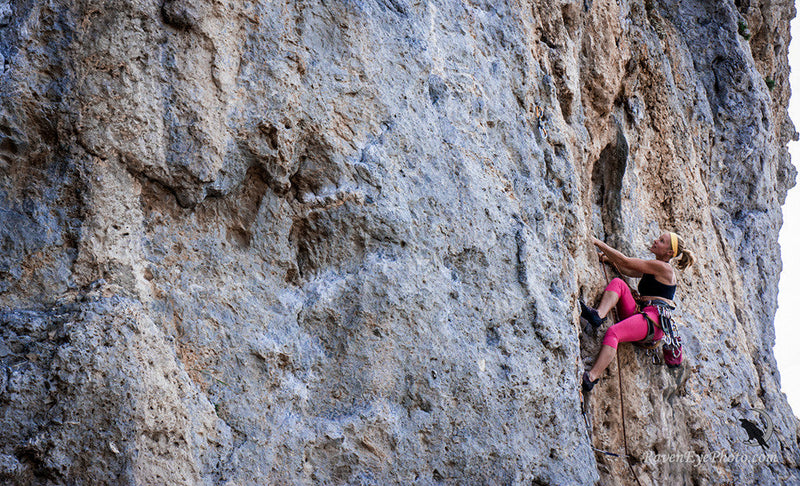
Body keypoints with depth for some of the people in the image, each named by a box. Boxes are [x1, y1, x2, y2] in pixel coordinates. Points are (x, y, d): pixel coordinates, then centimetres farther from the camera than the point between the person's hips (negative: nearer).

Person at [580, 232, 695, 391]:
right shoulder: (654, 268, 27)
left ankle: (591, 378, -46)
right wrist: (609, 258, 11)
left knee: (612, 333, -33)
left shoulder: (662, 267, -3)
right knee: (617, 283, -8)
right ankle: (598, 315, -32)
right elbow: (627, 271, 29)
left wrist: (598, 243, -4)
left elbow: (625, 261, -7)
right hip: (638, 313, 9)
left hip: (655, 320, -9)